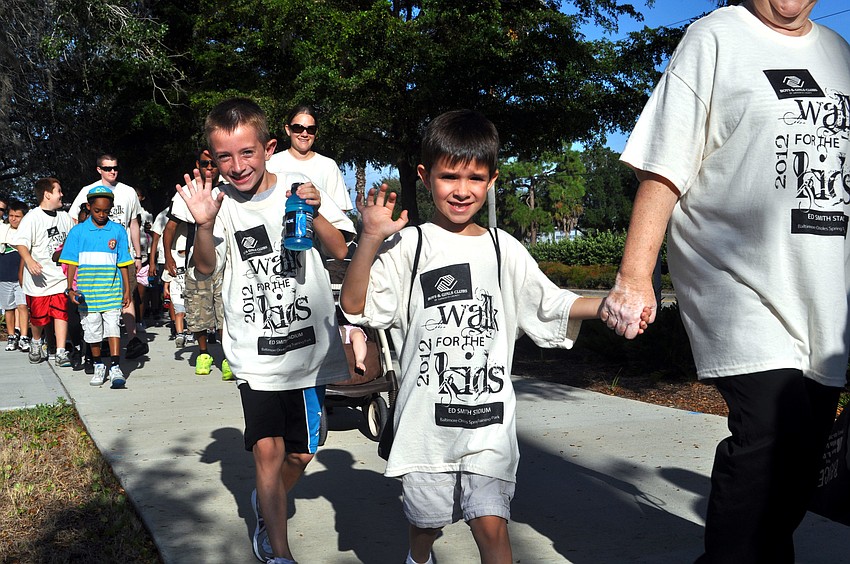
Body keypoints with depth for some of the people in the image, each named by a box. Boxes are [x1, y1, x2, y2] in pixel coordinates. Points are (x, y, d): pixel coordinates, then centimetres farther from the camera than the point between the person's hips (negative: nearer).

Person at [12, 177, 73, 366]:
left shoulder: (64, 216, 11)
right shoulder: (32, 218, -9)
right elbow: (21, 243, -17)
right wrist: (29, 260, -32)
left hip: (61, 276, 4)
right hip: (39, 278, -4)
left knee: (61, 313, -4)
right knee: (39, 316, 7)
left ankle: (61, 352, -3)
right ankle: (36, 343, 36)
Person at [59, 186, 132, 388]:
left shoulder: (118, 230, 5)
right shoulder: (78, 231, 3)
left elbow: (123, 264, 7)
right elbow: (71, 263, 4)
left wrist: (127, 290, 6)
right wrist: (70, 288, -3)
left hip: (112, 291, -1)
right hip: (87, 293, 1)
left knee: (113, 328, -9)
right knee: (92, 331, 9)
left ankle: (115, 368, -9)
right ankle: (99, 367, 23)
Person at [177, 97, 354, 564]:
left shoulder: (300, 188, -1)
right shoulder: (221, 202, -2)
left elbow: (340, 252, 0)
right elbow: (205, 269, -11)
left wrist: (315, 214, -17)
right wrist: (203, 225, -29)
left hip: (308, 346, 1)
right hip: (255, 352, -1)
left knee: (300, 454, 12)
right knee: (267, 448, -10)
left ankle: (267, 506, 43)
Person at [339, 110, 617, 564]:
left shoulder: (505, 250, 6)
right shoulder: (409, 247, -3)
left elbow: (552, 304, 10)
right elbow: (355, 305, -10)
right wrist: (370, 240, -21)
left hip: (489, 417, 1)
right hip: (428, 418, -1)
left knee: (491, 524, -5)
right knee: (426, 519, 18)